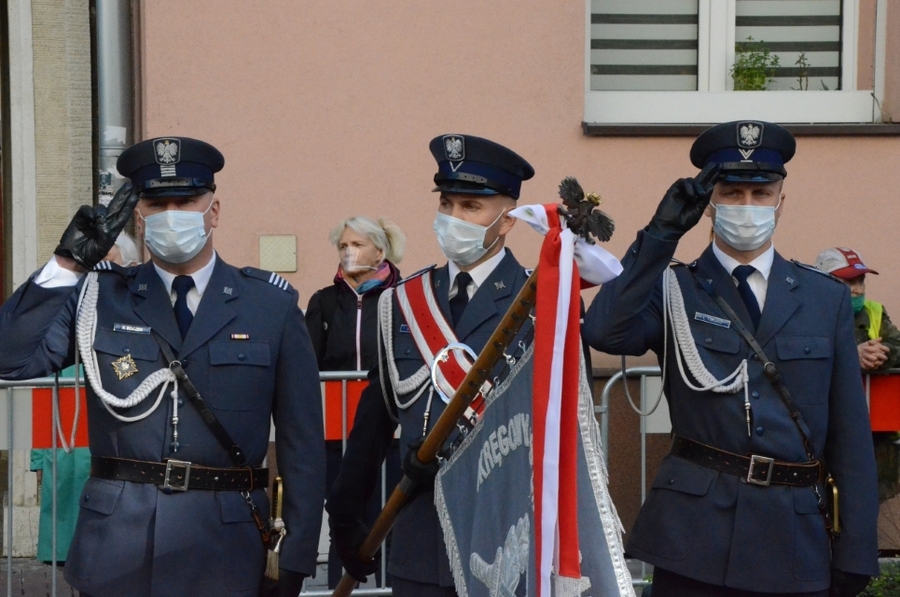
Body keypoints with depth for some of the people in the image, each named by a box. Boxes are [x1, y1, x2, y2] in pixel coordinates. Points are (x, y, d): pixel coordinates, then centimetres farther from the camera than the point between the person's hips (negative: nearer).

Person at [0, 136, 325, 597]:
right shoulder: (98, 296, 7)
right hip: (114, 551, 1)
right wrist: (68, 264, -9)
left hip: (222, 554, -1)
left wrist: (297, 560, -1)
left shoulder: (272, 304, 2)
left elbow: (303, 441, 2)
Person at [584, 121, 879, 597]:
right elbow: (603, 331, -19)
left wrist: (855, 554, 3)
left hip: (795, 540, 2)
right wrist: (663, 231, -20)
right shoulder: (673, 290, 3)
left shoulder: (827, 298, 8)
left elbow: (850, 435, 7)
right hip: (694, 536, -2)